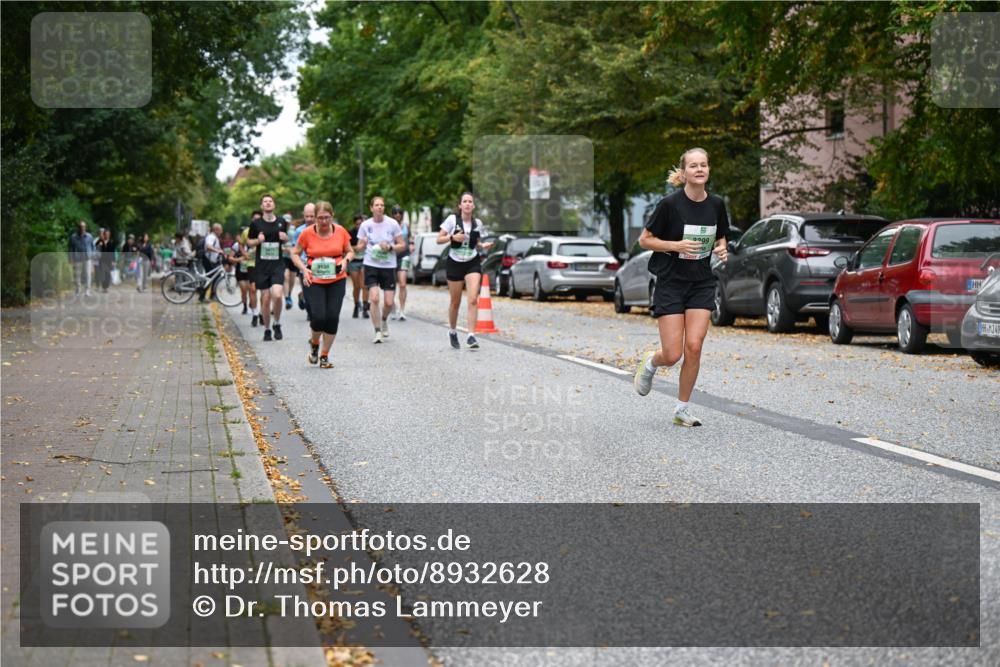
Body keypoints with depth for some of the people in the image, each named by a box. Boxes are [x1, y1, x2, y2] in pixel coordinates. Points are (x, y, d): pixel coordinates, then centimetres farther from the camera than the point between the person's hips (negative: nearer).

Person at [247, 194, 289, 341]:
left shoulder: (282, 223, 6)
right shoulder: (256, 224, 1)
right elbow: (249, 241, 11)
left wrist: (285, 238, -3)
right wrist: (258, 240, -9)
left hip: (278, 264, 0)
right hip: (261, 265, 0)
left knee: (277, 295, -18)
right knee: (265, 298, 0)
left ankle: (277, 324, 4)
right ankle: (267, 329, 16)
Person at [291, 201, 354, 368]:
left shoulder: (341, 231, 0)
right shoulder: (307, 233, -5)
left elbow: (350, 251, 13)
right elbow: (295, 253, 5)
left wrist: (345, 260, -9)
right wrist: (303, 269, -11)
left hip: (337, 281, 2)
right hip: (313, 281, -2)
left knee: (332, 317, -3)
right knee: (318, 317, -13)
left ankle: (324, 355, 13)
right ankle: (314, 343, 21)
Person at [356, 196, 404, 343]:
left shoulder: (392, 224, -2)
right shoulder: (365, 225, 1)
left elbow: (401, 245, 2)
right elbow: (359, 247, 10)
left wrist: (390, 247, -16)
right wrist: (363, 244, -13)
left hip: (389, 266, 0)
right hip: (371, 265, 0)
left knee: (389, 303, -2)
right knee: (374, 298, -15)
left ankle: (384, 319, 33)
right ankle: (378, 331, -2)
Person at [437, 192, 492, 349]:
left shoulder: (477, 223, 4)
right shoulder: (452, 219, -6)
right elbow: (439, 239, -4)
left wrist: (483, 246, -3)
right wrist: (452, 237, -21)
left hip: (473, 263, 1)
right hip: (455, 263, -1)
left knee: (473, 299, -15)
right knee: (455, 302, 9)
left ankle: (471, 336, -14)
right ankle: (452, 332, 32)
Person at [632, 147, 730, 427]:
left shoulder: (716, 204, 1)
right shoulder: (670, 204, -13)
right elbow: (644, 240, -6)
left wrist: (721, 249, -5)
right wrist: (677, 245, -19)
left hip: (702, 284, 3)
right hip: (671, 282, -3)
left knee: (694, 347, -9)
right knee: (672, 355, -6)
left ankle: (682, 410, 8)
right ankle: (650, 363, 32)